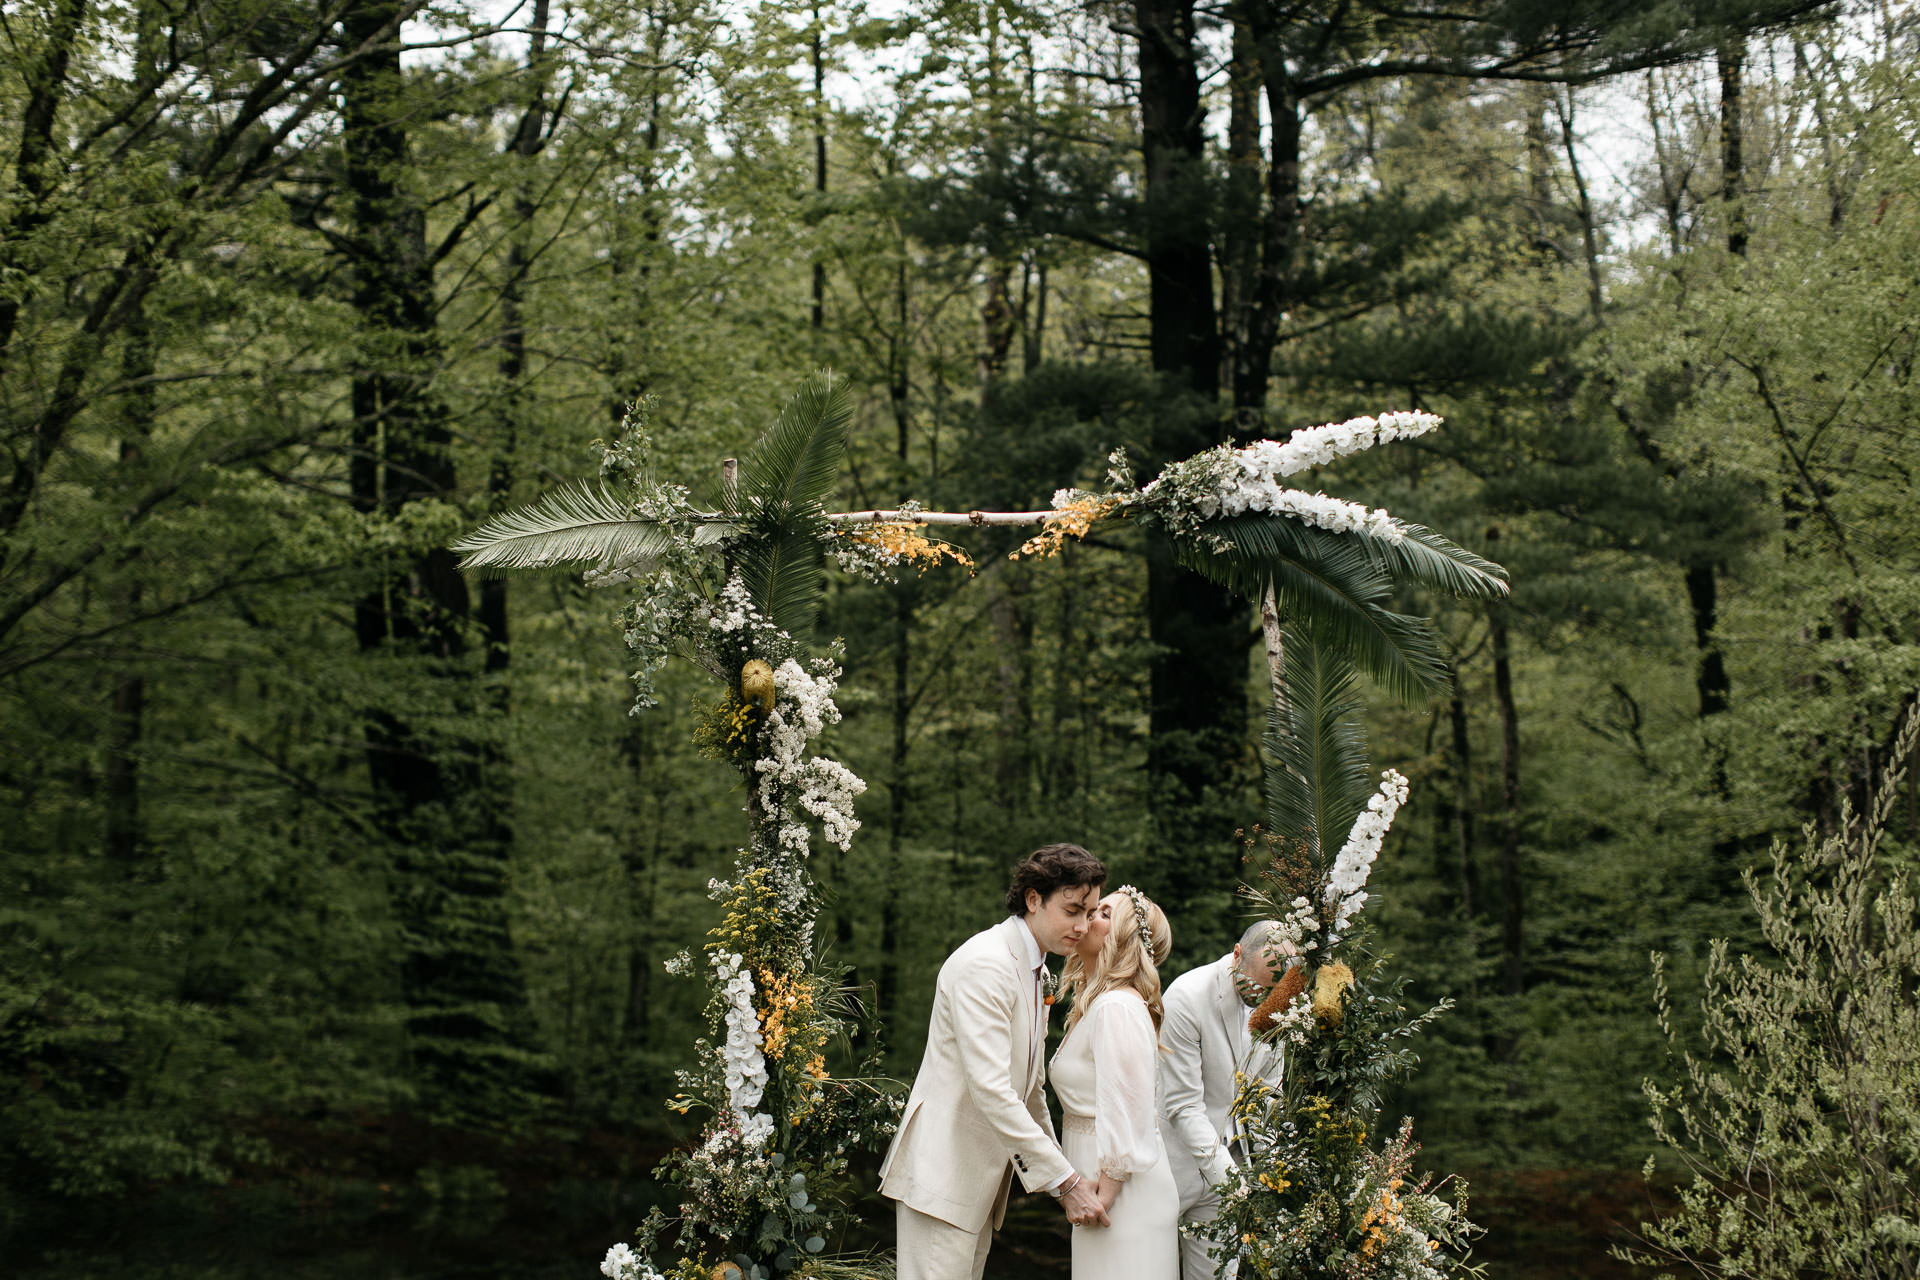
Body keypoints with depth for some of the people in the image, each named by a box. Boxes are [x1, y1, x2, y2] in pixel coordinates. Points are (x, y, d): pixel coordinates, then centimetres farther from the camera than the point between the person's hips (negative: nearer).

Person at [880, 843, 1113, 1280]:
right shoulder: (984, 965, -16)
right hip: (942, 1172, -9)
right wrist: (1065, 1181, -21)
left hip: (982, 1175, 9)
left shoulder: (1035, 972, 15)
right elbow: (990, 1089, -24)